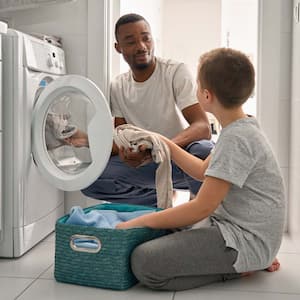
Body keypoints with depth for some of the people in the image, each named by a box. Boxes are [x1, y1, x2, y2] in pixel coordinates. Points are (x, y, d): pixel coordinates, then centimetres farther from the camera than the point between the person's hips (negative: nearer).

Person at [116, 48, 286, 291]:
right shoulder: (241, 129, 9)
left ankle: (236, 268, -6)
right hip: (233, 225, 10)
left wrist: (139, 222, -15)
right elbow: (203, 171, 21)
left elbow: (202, 208, -22)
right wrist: (165, 143, 17)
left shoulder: (236, 138, -22)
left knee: (144, 261, -22)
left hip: (247, 241, -10)